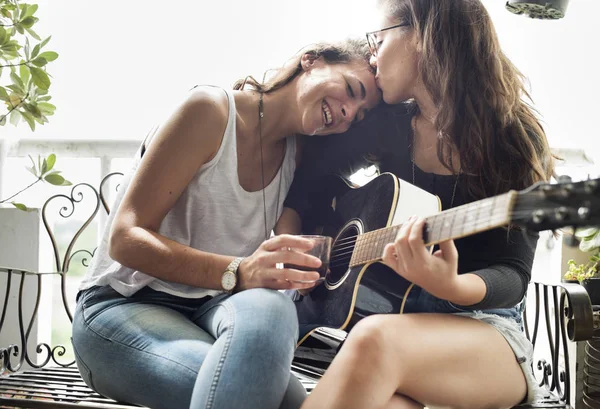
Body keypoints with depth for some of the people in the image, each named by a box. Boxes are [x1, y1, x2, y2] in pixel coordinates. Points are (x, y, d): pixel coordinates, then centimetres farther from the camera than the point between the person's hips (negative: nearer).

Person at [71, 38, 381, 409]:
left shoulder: (298, 154, 8)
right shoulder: (213, 110, -11)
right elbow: (125, 238, -18)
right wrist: (238, 273, -33)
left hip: (211, 308, 6)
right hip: (124, 305, -5)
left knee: (268, 308, -33)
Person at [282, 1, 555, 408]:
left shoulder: (516, 139, -7)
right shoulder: (385, 123, 5)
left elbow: (513, 274, -12)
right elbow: (309, 180, 14)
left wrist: (452, 288, -34)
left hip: (484, 326, -1)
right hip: (391, 313, 2)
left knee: (377, 340, -37)